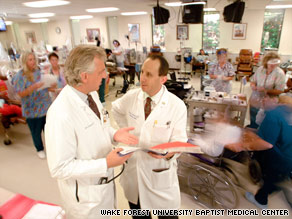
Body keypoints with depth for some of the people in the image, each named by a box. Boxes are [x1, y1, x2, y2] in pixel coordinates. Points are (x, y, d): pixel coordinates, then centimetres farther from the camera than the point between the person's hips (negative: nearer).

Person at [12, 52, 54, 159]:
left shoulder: (38, 71, 5)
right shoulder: (19, 76, -10)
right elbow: (21, 94, -16)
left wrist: (51, 87, -5)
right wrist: (34, 87, -29)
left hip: (46, 106, 4)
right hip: (33, 111, -4)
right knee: (36, 132, 12)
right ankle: (40, 149, 34)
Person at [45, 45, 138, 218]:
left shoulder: (92, 94, -7)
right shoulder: (61, 114, -32)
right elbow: (60, 168, -26)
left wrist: (114, 134, -10)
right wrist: (106, 164, -29)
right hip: (85, 193, -7)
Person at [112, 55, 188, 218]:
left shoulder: (177, 106, -18)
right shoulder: (131, 97, -7)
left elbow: (179, 142, -14)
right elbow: (115, 109, 15)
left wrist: (169, 152, -35)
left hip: (161, 173, -3)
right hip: (132, 168, 4)